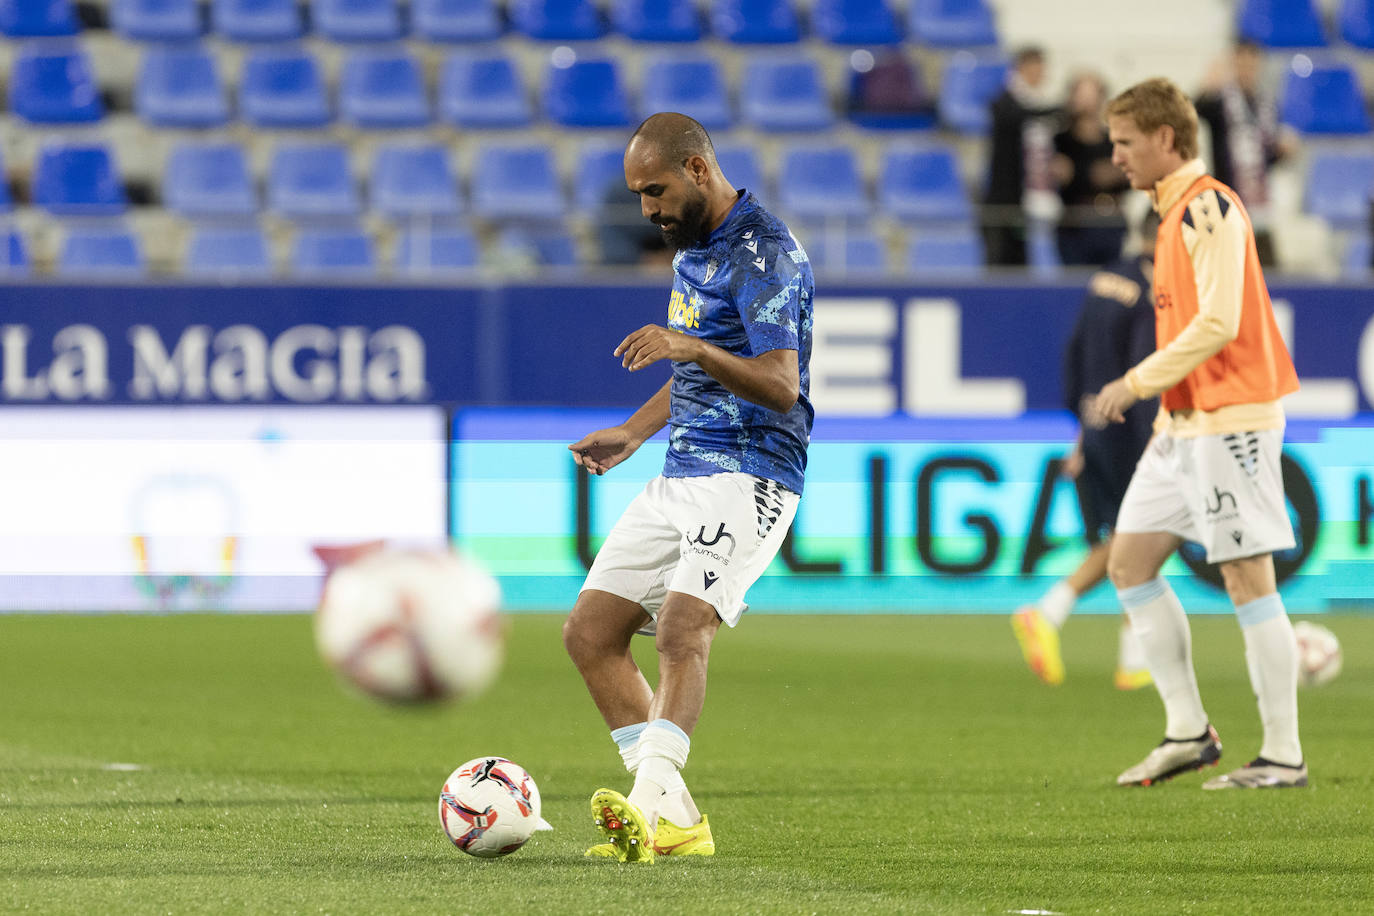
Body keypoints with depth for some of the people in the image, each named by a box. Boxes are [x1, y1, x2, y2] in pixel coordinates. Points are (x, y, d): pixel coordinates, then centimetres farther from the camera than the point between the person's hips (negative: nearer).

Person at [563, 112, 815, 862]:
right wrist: (632, 433, 20)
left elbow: (781, 387, -24)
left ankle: (646, 806, -40)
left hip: (748, 476, -10)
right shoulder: (692, 246, 16)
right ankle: (675, 821, 0)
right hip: (680, 475, 10)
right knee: (590, 631, 2)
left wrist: (695, 349, -38)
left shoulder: (763, 252, -14)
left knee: (681, 630, -27)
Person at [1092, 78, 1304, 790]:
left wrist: (1137, 383, -17)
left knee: (1247, 579, -7)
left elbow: (1218, 324, -22)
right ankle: (1187, 730, 12)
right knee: (1129, 563, 8)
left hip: (1229, 419, -10)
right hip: (1183, 423, 10)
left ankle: (1283, 756, -4)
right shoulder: (1176, 212, 16)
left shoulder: (1209, 208, -14)